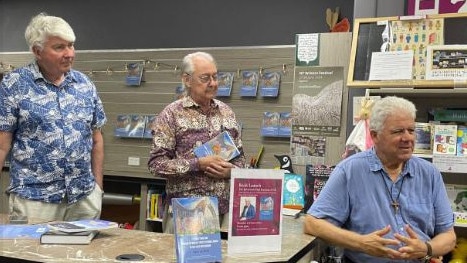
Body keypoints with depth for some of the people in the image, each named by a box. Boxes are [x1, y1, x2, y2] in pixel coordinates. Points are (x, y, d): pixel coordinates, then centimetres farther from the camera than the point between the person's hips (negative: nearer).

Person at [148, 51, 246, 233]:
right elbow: (156, 163, -9)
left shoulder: (226, 112, 10)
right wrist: (199, 164, -17)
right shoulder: (172, 114, -4)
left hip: (225, 208, 4)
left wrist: (231, 170, -6)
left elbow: (240, 156, 16)